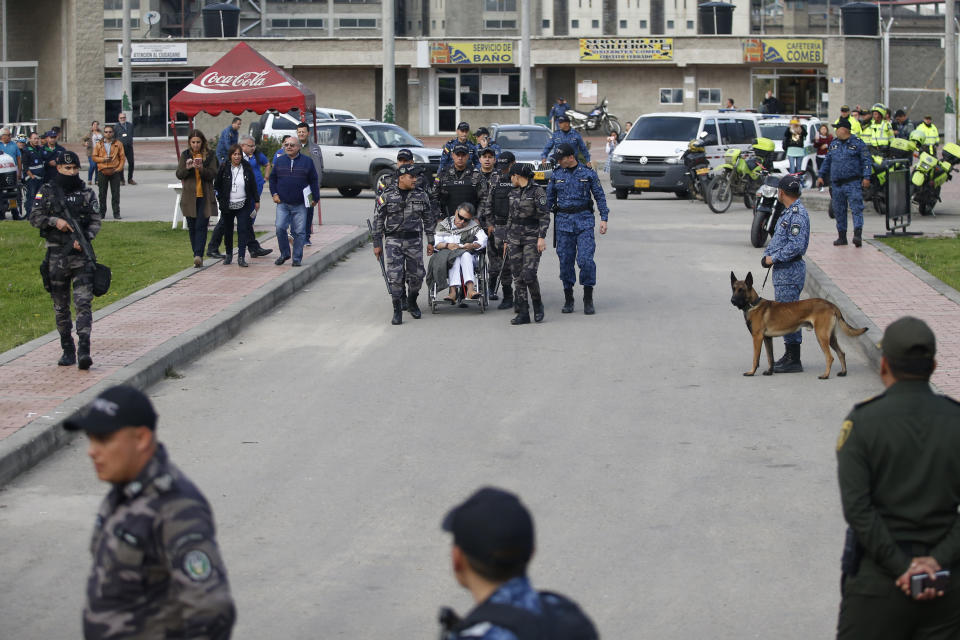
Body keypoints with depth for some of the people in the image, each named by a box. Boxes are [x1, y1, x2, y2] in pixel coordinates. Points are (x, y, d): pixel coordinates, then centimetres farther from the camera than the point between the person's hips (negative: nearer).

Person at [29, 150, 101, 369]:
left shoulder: (86, 193, 6)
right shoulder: (47, 192, 5)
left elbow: (96, 221, 5)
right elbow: (34, 217, 2)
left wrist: (84, 238, -13)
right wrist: (55, 221, -15)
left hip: (81, 253, -1)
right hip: (56, 255, 1)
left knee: (83, 303, -12)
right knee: (61, 306, 8)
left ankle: (84, 350, -18)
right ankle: (67, 350, 19)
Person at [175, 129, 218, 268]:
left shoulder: (209, 156, 2)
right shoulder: (185, 155, 7)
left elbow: (213, 174, -3)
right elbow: (179, 174, 4)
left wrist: (201, 168, -21)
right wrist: (187, 168, -17)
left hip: (205, 197, -2)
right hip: (190, 197, 2)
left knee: (201, 226, -11)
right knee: (192, 227, 6)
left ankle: (198, 255, -18)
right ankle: (198, 257, 13)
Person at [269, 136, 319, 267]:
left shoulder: (307, 162, 3)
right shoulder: (279, 161, 8)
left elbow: (314, 181, 7)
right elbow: (272, 178, 17)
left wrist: (315, 198, 4)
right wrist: (274, 194, 5)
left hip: (300, 205, -1)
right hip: (282, 203, 1)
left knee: (299, 232, -1)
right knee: (280, 228, -10)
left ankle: (297, 259, 7)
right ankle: (284, 254, 8)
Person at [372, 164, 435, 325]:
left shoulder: (421, 196, 5)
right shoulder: (387, 196, -2)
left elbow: (428, 220, 12)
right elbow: (378, 221, 2)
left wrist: (430, 242, 9)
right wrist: (377, 244, 0)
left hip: (414, 241, 2)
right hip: (393, 241, -2)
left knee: (416, 275, 5)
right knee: (394, 275, -9)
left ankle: (412, 303, 31)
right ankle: (397, 311, -3)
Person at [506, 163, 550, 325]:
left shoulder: (537, 191, -8)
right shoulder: (514, 193, 13)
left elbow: (545, 216, -11)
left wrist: (541, 237, -19)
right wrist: (507, 240, 18)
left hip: (532, 237, -6)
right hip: (515, 237, 6)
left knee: (529, 274, -15)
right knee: (518, 276, 1)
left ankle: (538, 305, 9)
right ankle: (522, 313, 4)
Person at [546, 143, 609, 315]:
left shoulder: (588, 173, 1)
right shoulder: (556, 175, 7)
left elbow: (600, 196, 5)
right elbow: (549, 198, 15)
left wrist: (604, 218, -1)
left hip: (584, 220, -2)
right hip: (563, 221, 2)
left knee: (585, 259, -12)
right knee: (565, 260, 2)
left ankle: (588, 300, -3)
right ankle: (568, 299, 12)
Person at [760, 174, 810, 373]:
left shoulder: (798, 214, -17)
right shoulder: (788, 212, 16)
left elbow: (796, 246, -25)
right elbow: (777, 239, 22)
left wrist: (774, 258, -17)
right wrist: (767, 255, 4)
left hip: (790, 270, -11)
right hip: (783, 270, 11)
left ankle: (794, 361, -6)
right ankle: (789, 356, 22)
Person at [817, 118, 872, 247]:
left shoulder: (857, 143, -1)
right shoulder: (833, 144, 16)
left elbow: (866, 161, -3)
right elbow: (827, 162, 23)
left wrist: (866, 177, -13)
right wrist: (821, 176, 16)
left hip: (853, 183, -6)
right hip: (837, 184, 6)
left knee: (856, 209, -12)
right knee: (839, 211, 8)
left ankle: (857, 234, -20)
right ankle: (841, 236, 16)